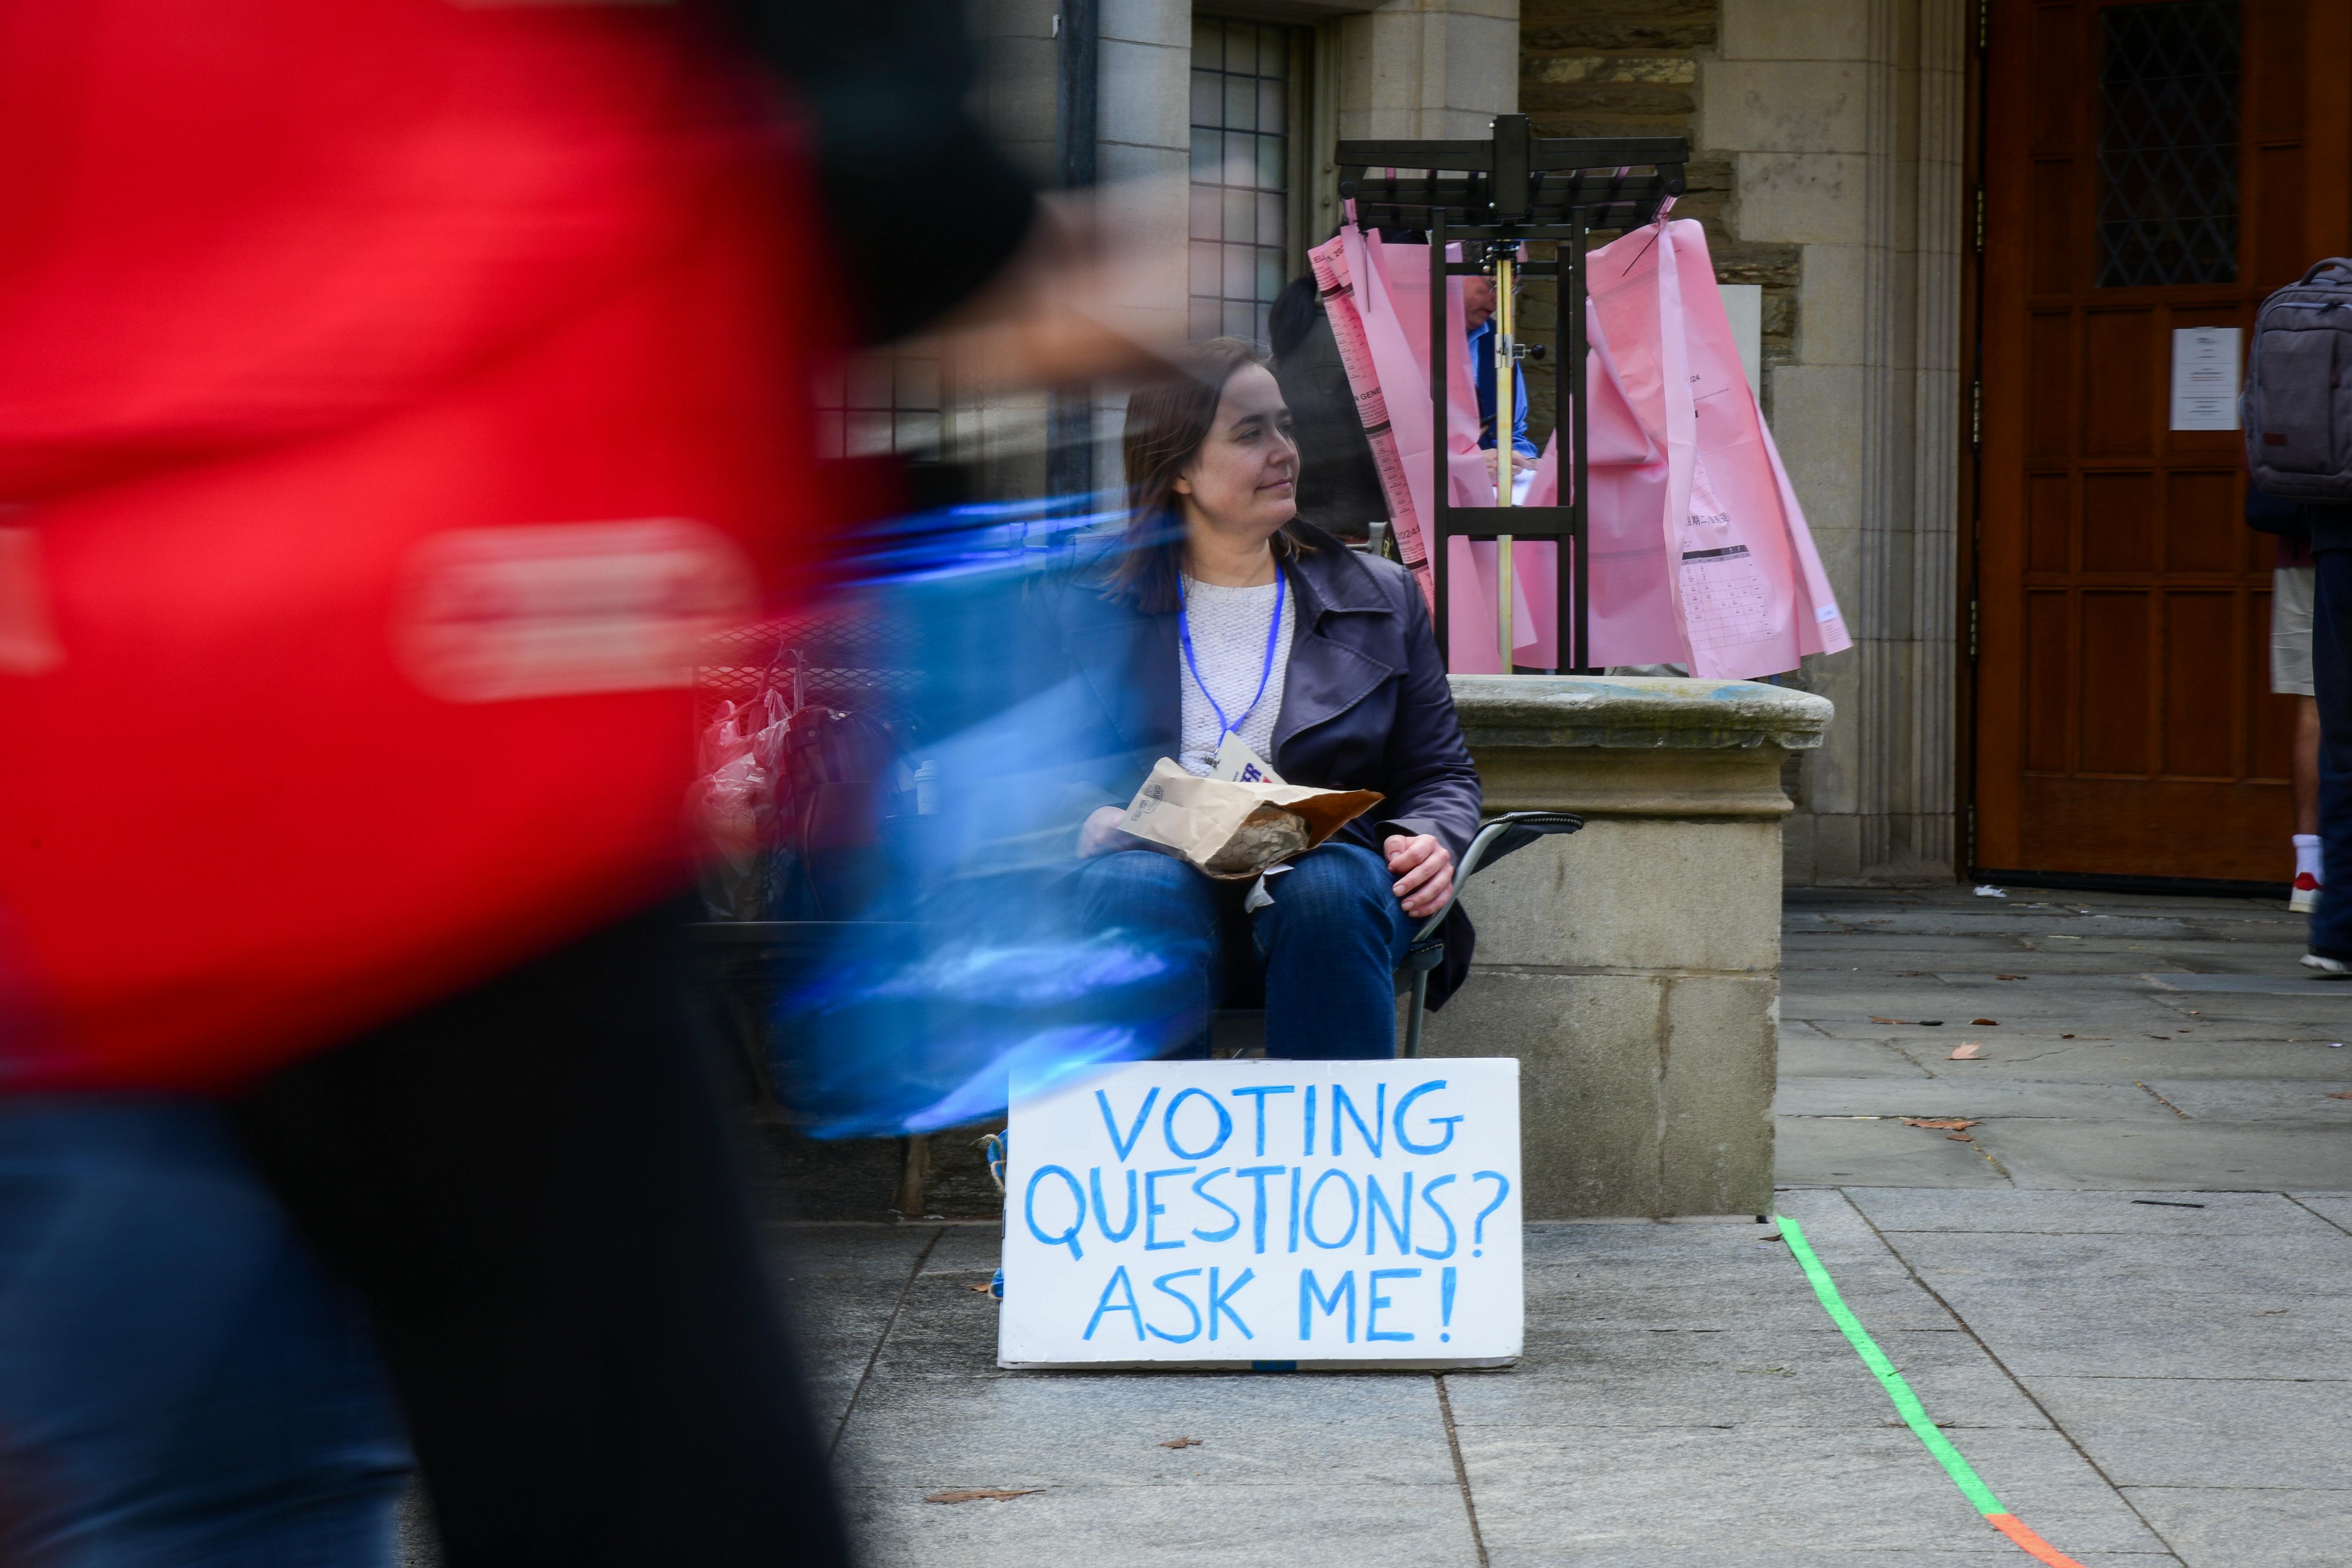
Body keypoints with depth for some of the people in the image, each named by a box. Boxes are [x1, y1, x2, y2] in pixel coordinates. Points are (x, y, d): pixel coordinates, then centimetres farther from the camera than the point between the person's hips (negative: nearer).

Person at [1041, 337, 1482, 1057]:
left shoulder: (1380, 599, 22)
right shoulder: (1085, 607, 17)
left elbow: (1441, 774, 22)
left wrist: (1429, 839, -3)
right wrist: (1089, 824, -12)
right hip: (1169, 883, -1)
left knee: (1332, 890, -36)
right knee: (1136, 889, -37)